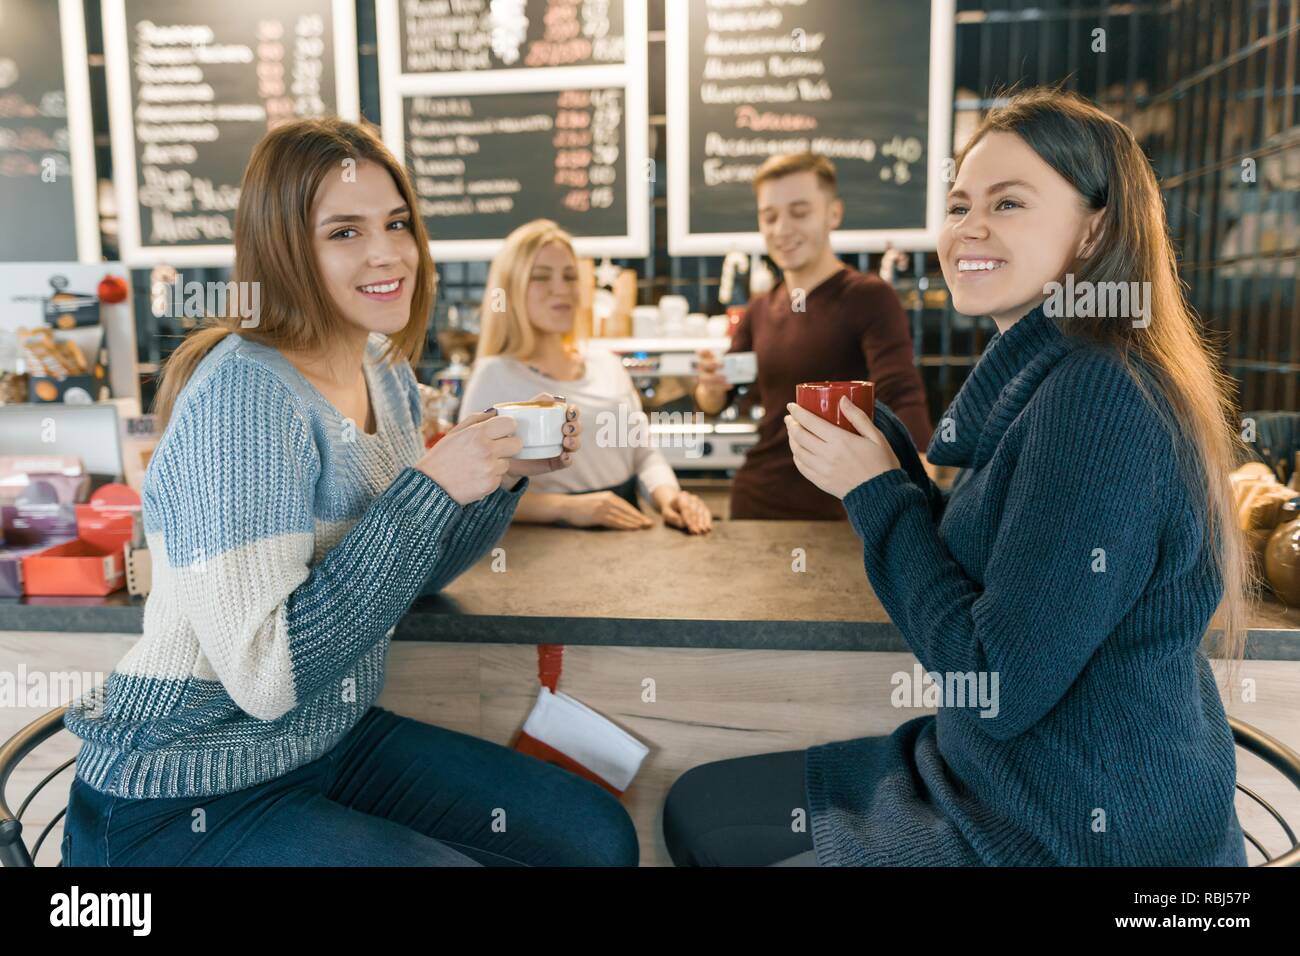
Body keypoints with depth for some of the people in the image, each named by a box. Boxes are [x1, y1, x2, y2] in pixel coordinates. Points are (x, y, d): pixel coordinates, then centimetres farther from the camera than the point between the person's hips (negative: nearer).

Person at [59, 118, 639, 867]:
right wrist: (430, 486, -27)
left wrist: (508, 475, -6)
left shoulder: (387, 374, 0)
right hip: (186, 802, -7)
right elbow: (265, 674, -28)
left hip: (336, 740, 7)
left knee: (602, 837, 3)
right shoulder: (245, 392, -24)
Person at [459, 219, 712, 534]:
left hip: (626, 531, 4)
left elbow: (644, 452, 13)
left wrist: (667, 495, -8)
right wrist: (567, 507, -24)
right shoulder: (495, 376, -5)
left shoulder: (607, 364, 13)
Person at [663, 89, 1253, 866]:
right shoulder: (1044, 379, 5)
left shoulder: (1100, 401, -24)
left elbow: (999, 687, -25)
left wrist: (879, 493, -16)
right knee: (698, 808, 14)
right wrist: (876, 446, -3)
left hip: (1078, 835, -8)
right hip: (989, 776, 9)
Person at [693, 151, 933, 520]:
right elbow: (712, 404, 8)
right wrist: (712, 385, -16)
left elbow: (901, 397, -25)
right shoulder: (760, 311, 5)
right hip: (754, 501, 5)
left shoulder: (870, 298, -12)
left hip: (836, 512, -5)